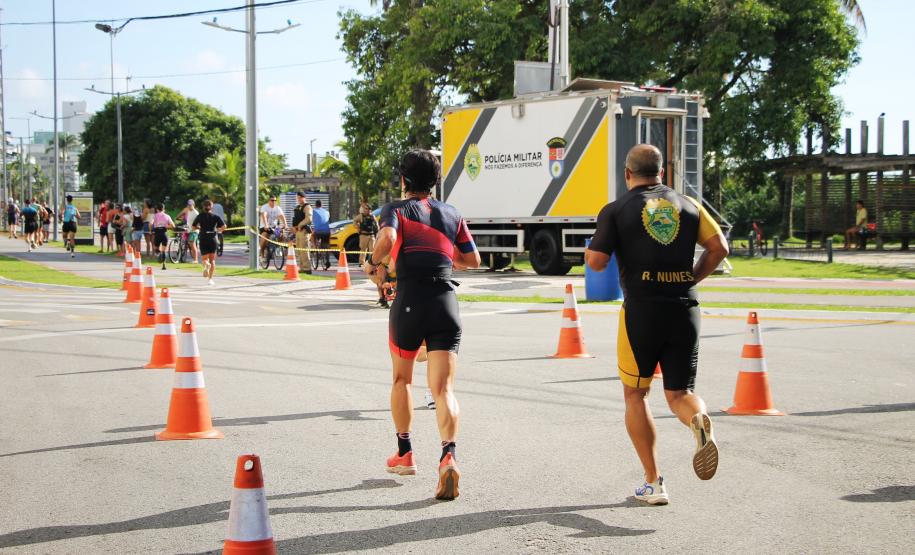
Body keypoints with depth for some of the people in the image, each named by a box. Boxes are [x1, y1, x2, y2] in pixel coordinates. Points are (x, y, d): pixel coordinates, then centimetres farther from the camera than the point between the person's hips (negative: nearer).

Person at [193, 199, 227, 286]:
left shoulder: (200, 216, 2)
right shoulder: (215, 217, 1)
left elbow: (193, 227, 3)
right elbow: (224, 227, -8)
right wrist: (218, 230, 11)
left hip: (203, 240, 0)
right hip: (212, 239, 0)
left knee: (204, 258, 9)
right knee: (212, 260, 9)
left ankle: (206, 265, -28)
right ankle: (210, 278, 2)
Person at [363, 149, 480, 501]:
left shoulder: (396, 209, 5)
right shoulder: (452, 214, 16)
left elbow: (387, 237, -17)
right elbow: (473, 261, 18)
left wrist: (372, 263, 0)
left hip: (409, 302, -2)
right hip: (446, 303, 2)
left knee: (401, 379, 22)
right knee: (443, 388, -5)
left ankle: (404, 453, 31)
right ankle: (448, 455, -28)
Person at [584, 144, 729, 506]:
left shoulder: (616, 210, 0)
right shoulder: (688, 205, 10)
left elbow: (596, 262, -8)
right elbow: (719, 247, 2)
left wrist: (591, 247, 14)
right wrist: (692, 279, 14)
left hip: (642, 310, -2)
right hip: (685, 310, 3)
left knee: (635, 394, 13)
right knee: (679, 394, 12)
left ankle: (653, 482, 9)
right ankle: (700, 421, -24)